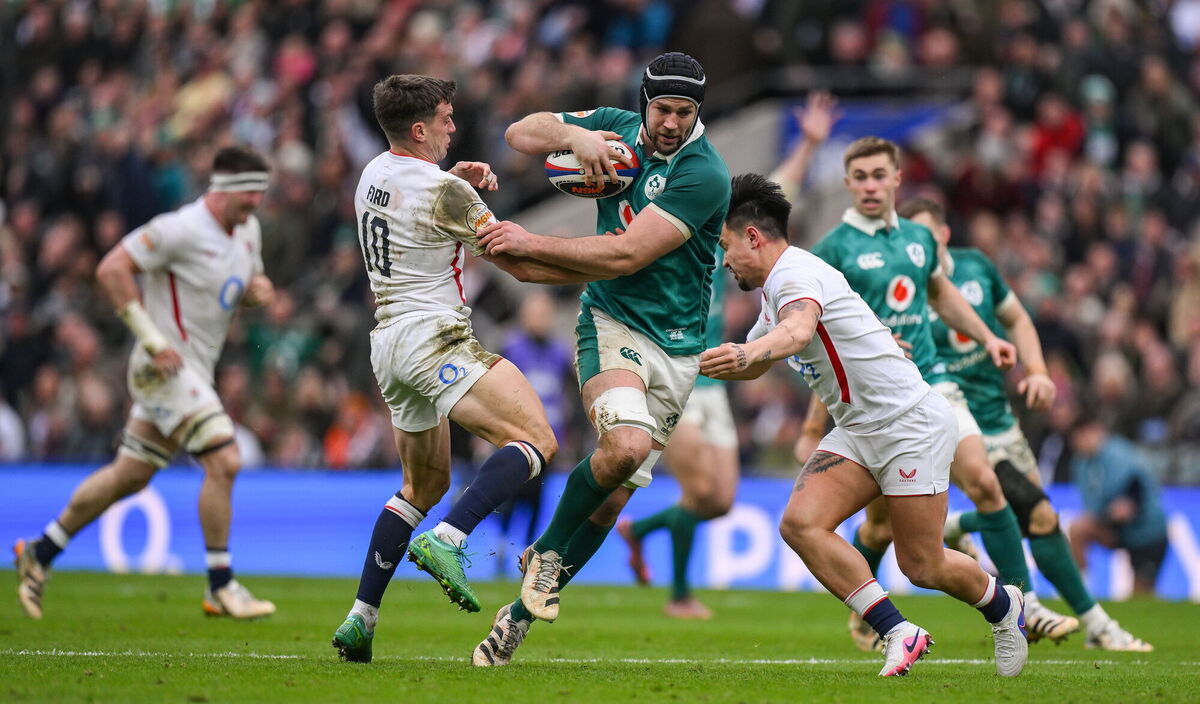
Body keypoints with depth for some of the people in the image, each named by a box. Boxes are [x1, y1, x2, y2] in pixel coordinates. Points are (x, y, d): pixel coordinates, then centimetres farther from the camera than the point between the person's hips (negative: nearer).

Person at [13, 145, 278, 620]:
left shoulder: (249, 230, 9)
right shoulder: (181, 229, -18)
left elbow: (245, 284, 25)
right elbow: (112, 269, -20)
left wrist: (256, 290, -2)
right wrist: (151, 337, -22)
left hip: (194, 372, 9)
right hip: (167, 367, -9)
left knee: (129, 476, 14)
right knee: (223, 462, -17)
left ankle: (40, 554, 26)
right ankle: (221, 589, -10)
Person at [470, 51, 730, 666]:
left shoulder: (704, 173, -16)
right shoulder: (618, 129, 1)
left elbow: (625, 256, -19)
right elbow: (520, 133, 9)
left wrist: (530, 245, -13)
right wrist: (574, 134, -12)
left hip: (676, 348, -1)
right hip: (612, 323, 1)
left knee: (613, 498, -1)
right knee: (626, 445, -28)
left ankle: (524, 610, 15)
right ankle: (547, 553, -5)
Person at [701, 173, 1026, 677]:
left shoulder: (795, 272, -17)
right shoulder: (773, 289, 15)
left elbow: (797, 332, -42)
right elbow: (750, 367, 32)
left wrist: (748, 352, -60)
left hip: (909, 422, -9)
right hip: (856, 432, 9)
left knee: (922, 566, -4)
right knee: (800, 523, -14)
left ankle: (1002, 606, 27)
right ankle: (898, 633, -12)